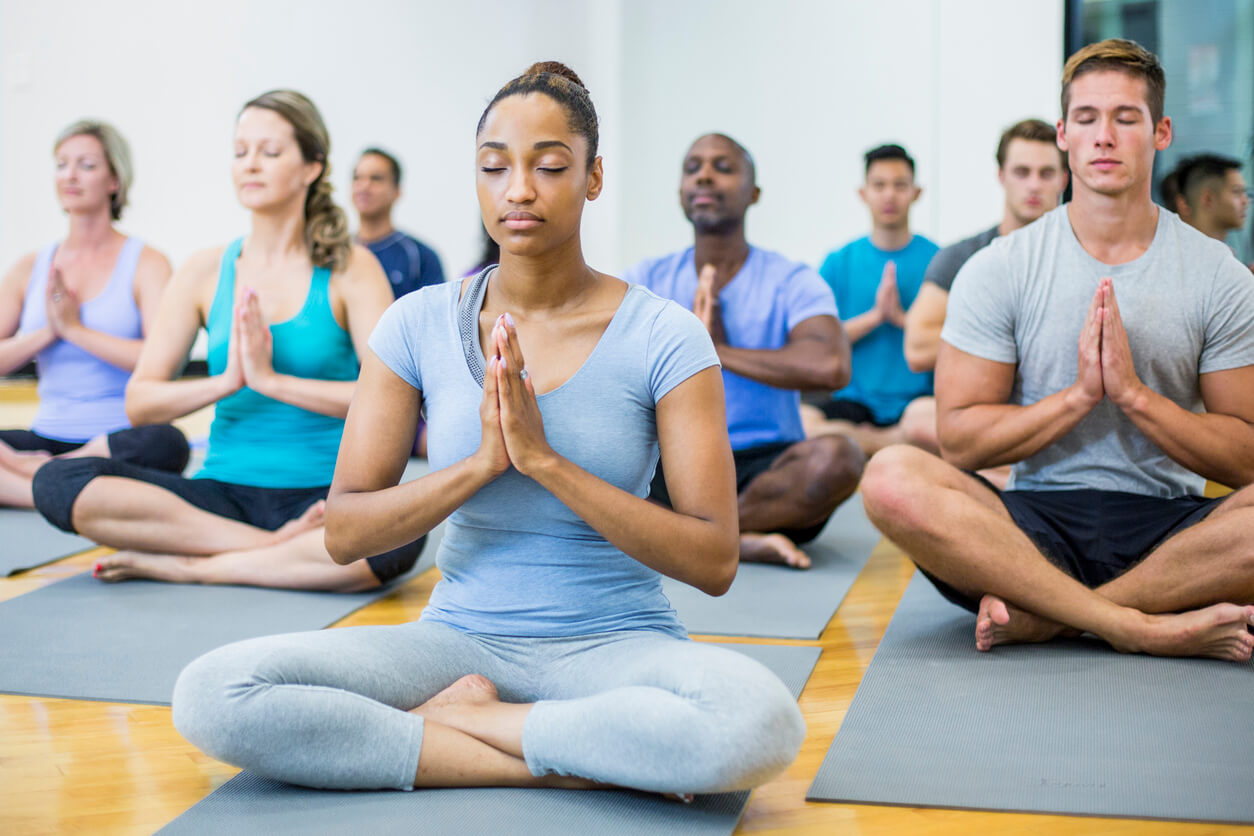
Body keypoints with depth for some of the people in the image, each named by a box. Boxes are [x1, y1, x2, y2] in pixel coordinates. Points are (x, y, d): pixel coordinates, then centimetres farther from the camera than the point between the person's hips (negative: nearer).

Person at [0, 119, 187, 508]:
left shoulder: (146, 263, 1)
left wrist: (75, 328, -11)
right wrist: (48, 332, -9)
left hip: (121, 439, -2)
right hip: (48, 437, 3)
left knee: (164, 443, -38)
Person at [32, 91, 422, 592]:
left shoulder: (350, 270, 1)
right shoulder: (206, 272, 9)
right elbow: (138, 403, 4)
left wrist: (272, 380, -18)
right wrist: (227, 381, -13)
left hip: (323, 494, -2)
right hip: (224, 491, 3)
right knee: (58, 482, -21)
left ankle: (188, 566, -20)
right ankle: (278, 549, -19)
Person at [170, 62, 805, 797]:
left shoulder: (663, 337, -6)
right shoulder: (420, 324, 1)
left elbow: (713, 561, -12)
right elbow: (345, 534, -1)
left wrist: (546, 460, -20)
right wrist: (482, 462, -17)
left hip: (616, 644, -1)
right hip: (461, 637, 2)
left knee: (761, 720, -37)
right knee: (213, 694, -23)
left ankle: (453, 718, -14)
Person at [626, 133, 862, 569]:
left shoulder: (792, 283, 0)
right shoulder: (648, 279, 9)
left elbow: (830, 368, -21)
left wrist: (719, 350, -11)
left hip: (764, 464, -2)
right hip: (670, 467, 2)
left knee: (837, 457, -34)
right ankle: (740, 539, -27)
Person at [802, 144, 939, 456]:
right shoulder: (838, 263, 11)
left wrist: (901, 317, -13)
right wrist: (875, 315, -9)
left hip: (918, 398, -1)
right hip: (854, 398, 1)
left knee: (927, 424, -39)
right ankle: (900, 440, -13)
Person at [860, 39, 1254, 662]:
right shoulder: (997, 271, 5)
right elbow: (960, 441, -1)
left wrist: (1133, 393, -12)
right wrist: (1079, 396, -13)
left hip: (1171, 527, 1)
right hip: (1037, 525, 0)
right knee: (892, 479, -31)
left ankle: (1036, 612, -22)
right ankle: (1149, 628, -30)